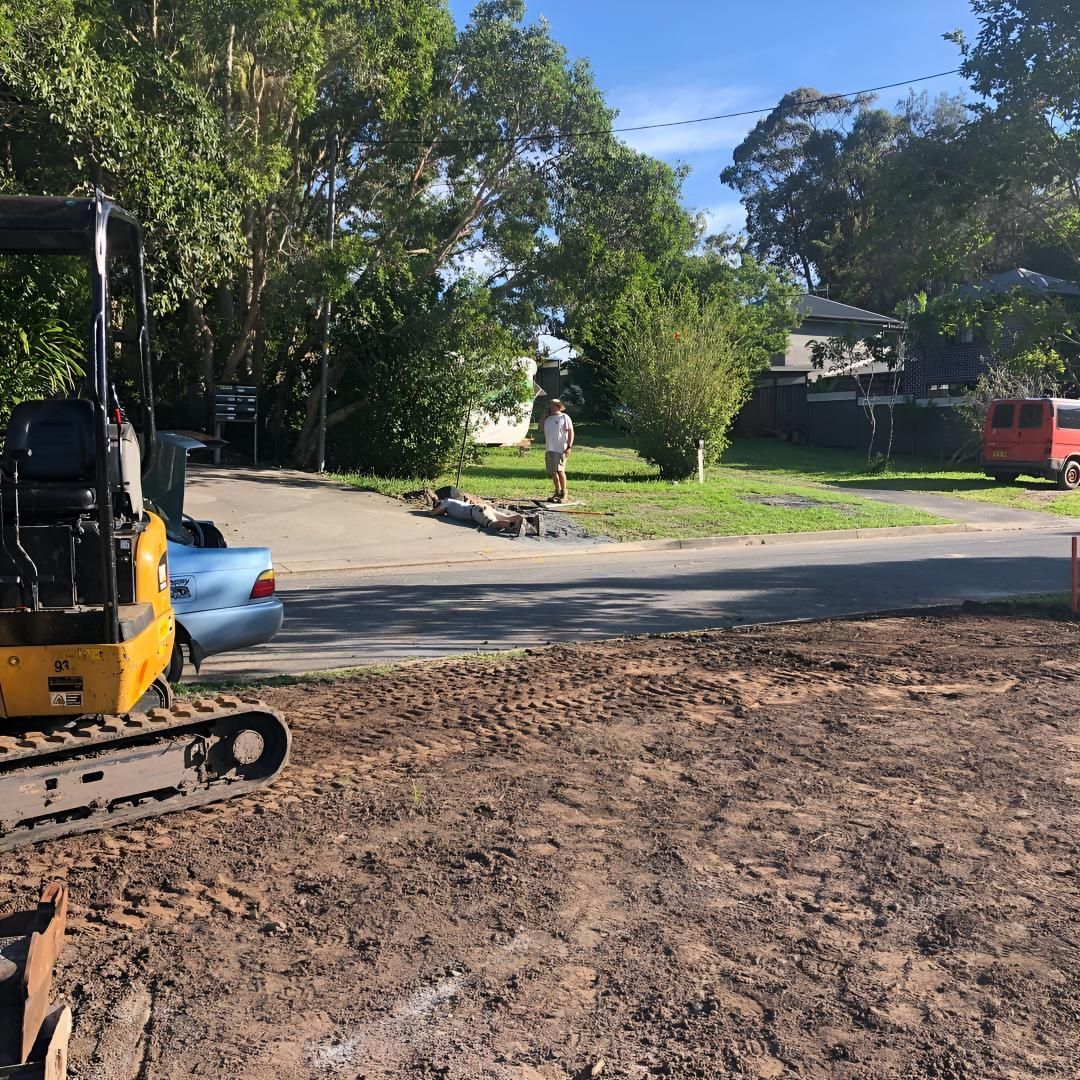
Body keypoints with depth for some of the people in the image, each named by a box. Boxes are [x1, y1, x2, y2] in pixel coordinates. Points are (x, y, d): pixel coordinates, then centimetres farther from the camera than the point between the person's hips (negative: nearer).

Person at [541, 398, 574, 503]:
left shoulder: (564, 417, -2)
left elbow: (571, 432, -5)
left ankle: (563, 494, -4)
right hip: (549, 449, 7)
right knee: (552, 472, 7)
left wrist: (569, 447, -13)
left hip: (560, 449, -7)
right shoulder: (547, 419, 18)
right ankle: (557, 492, 17)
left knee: (560, 470, -10)